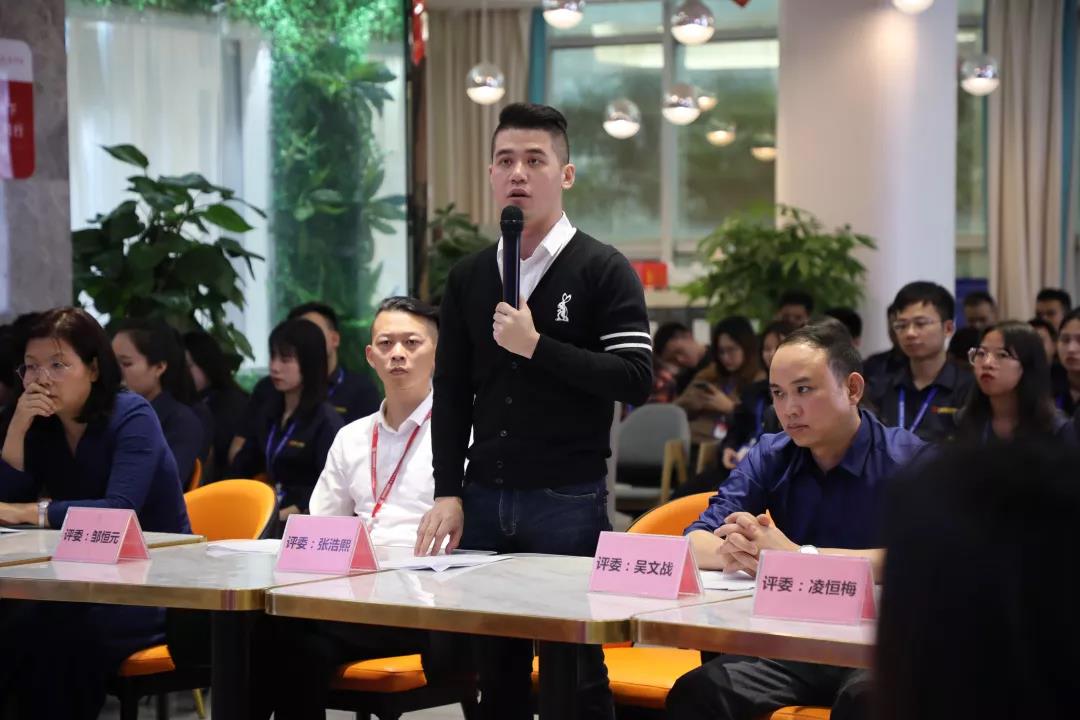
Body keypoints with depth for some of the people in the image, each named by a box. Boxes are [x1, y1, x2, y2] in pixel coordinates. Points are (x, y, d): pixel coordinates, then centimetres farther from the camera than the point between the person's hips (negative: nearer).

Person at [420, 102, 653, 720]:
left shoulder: (604, 271, -3)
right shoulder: (469, 278, 11)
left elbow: (636, 380, -11)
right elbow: (452, 393, 13)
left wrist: (537, 346, -17)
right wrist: (448, 493, 4)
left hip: (568, 501, -4)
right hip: (484, 499, 4)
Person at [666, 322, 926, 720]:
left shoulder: (908, 460, -5)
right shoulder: (769, 457, 10)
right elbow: (694, 544, 2)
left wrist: (796, 556, -26)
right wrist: (732, 552, -22)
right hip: (788, 646, 4)